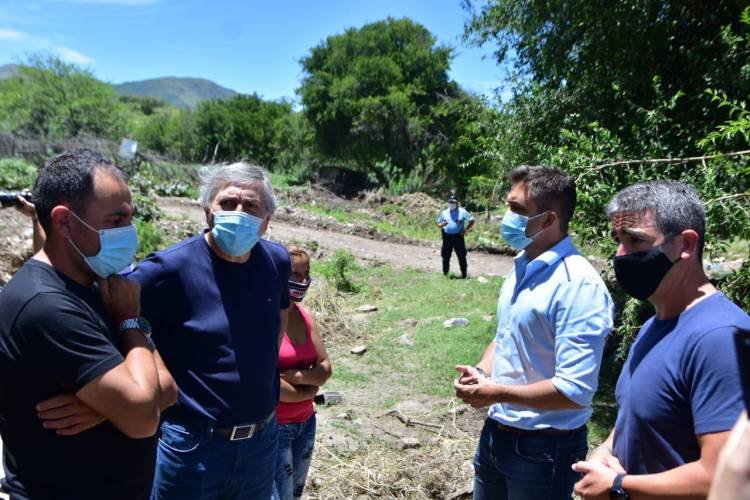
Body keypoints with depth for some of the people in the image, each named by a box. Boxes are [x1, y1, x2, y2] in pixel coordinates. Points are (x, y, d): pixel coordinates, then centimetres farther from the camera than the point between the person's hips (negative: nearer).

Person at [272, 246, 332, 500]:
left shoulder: (305, 315, 5)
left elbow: (325, 368, 4)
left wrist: (295, 377, -16)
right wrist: (305, 392, -10)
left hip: (305, 422, 7)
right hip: (272, 426, -7)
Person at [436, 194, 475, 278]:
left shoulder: (462, 212, 2)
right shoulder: (444, 213, 9)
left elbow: (472, 220, 5)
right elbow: (438, 224, 12)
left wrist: (466, 229, -4)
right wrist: (442, 224, -11)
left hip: (458, 236, -2)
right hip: (447, 237, 2)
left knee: (461, 256, 2)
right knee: (445, 256, 7)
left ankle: (464, 274, 11)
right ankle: (445, 274, 19)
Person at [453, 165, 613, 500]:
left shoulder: (578, 285, -23)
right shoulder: (521, 268, 3)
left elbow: (575, 390, -26)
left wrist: (496, 393, -18)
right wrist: (482, 372, -4)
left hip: (544, 448, -7)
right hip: (495, 434, 7)